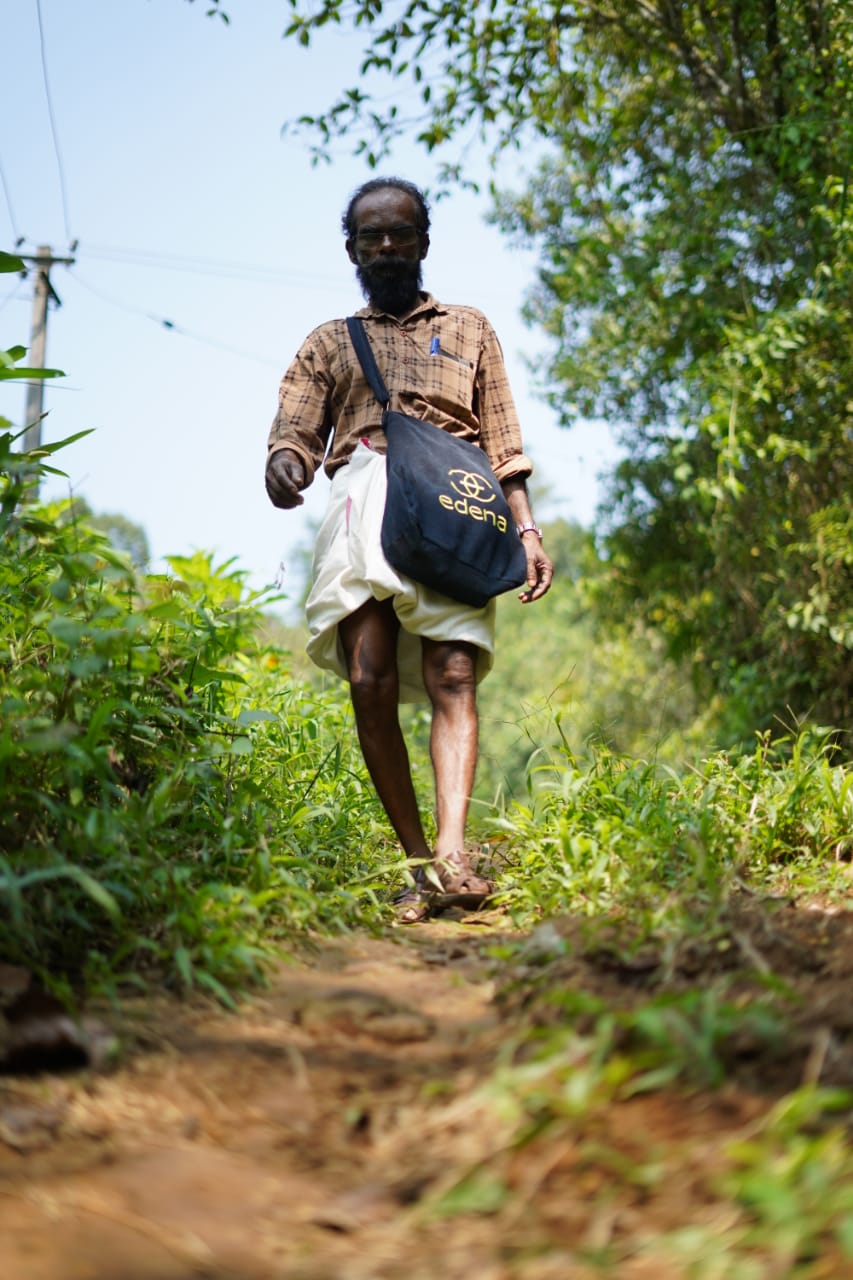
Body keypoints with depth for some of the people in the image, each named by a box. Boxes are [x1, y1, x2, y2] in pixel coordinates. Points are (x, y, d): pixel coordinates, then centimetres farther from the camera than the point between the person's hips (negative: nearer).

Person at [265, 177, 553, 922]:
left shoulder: (469, 329, 27)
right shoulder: (329, 344, 27)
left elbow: (503, 444, 19)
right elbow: (296, 431, 12)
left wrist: (527, 528, 5)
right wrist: (284, 464, -13)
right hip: (362, 504, 1)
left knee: (453, 678, -18)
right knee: (370, 682, -16)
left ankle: (452, 851, -30)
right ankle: (417, 861, -10)